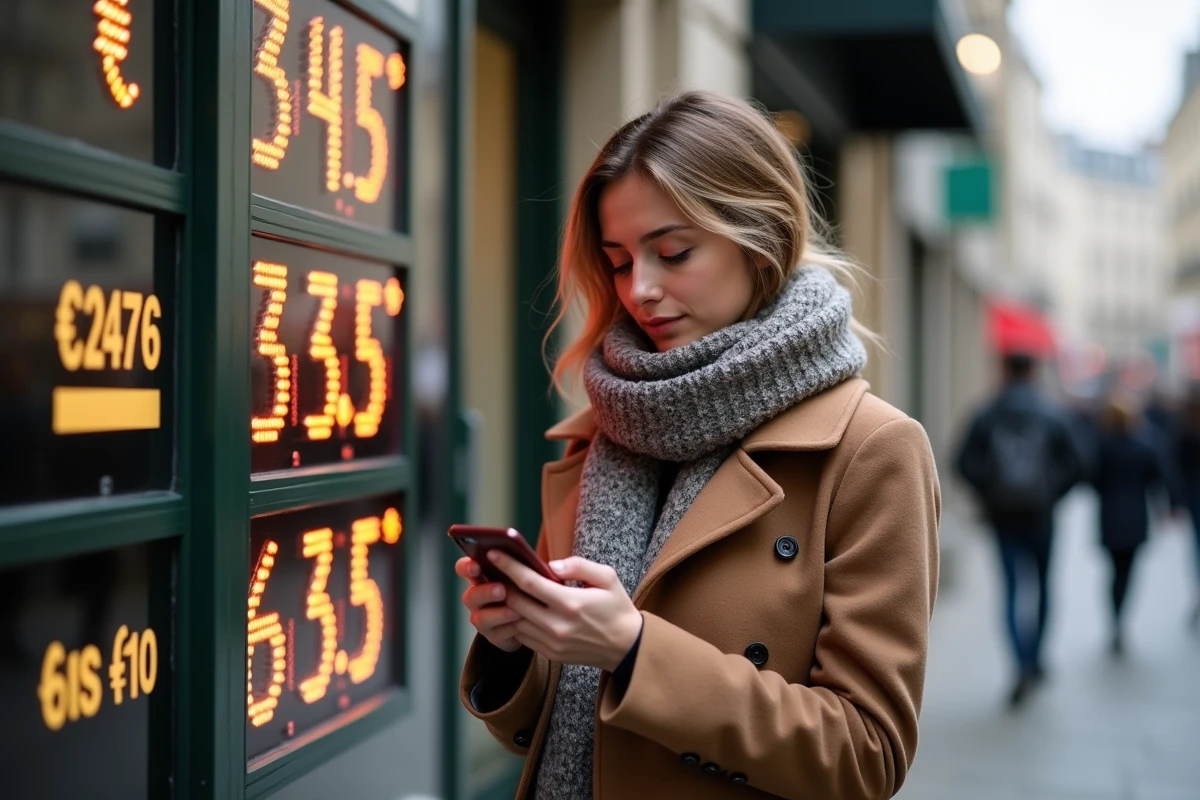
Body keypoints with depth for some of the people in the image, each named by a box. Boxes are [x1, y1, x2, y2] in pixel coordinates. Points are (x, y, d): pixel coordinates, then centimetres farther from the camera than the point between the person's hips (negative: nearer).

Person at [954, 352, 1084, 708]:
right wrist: (1052, 494, 6)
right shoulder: (1051, 416, -3)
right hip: (1040, 515, 0)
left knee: (1013, 588, 0)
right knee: (1041, 584, 17)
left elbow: (965, 462, -8)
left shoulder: (987, 416, -1)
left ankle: (1024, 667, -15)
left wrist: (988, 496, 2)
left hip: (1003, 515, 0)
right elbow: (1075, 465, -6)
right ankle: (1035, 658, 25)